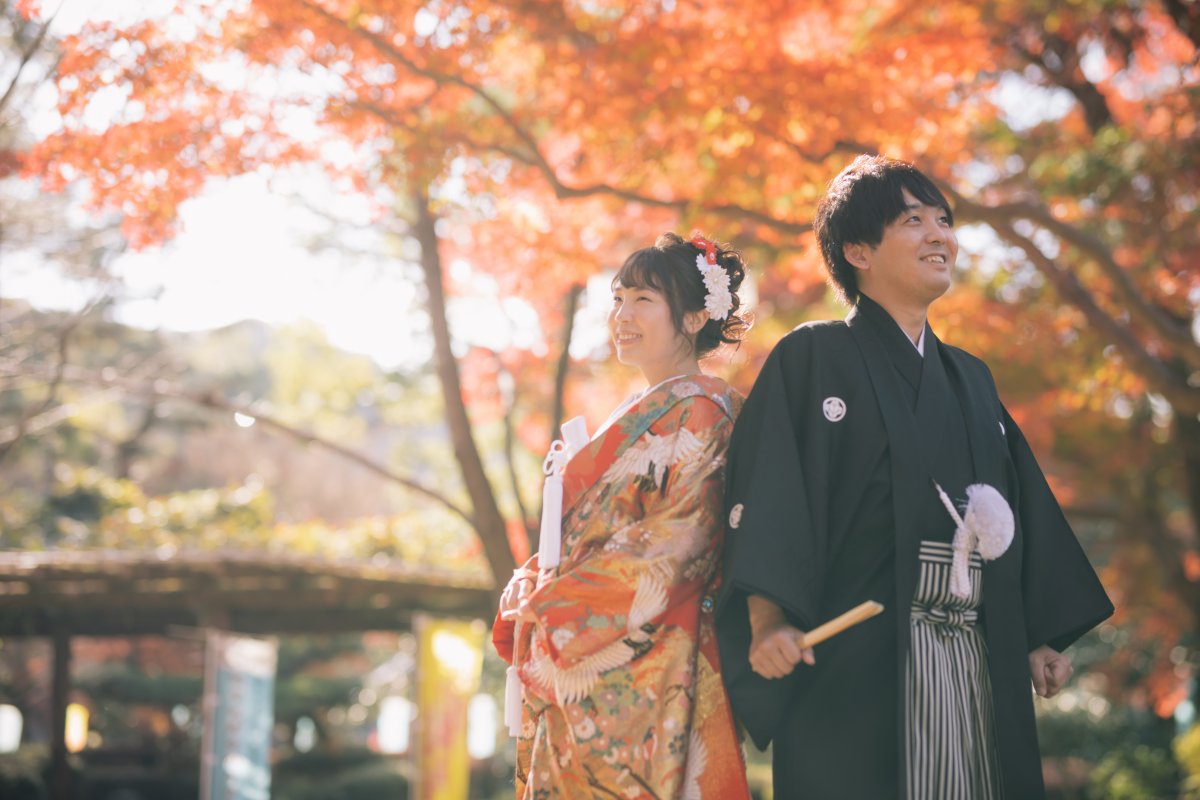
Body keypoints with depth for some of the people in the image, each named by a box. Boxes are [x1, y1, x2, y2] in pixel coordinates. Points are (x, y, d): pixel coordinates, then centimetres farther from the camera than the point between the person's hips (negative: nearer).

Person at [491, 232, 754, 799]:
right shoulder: (637, 415, 21)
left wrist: (560, 601, -14)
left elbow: (679, 542, -17)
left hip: (647, 663, -8)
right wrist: (534, 592, 1)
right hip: (578, 669, 8)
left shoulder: (700, 410, -6)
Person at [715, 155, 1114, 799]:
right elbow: (765, 497, -9)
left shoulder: (970, 379, 20)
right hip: (856, 659, -6)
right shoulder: (812, 359, 1)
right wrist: (769, 621, -23)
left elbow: (1023, 508, 20)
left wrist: (1042, 638, 12)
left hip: (979, 665, 6)